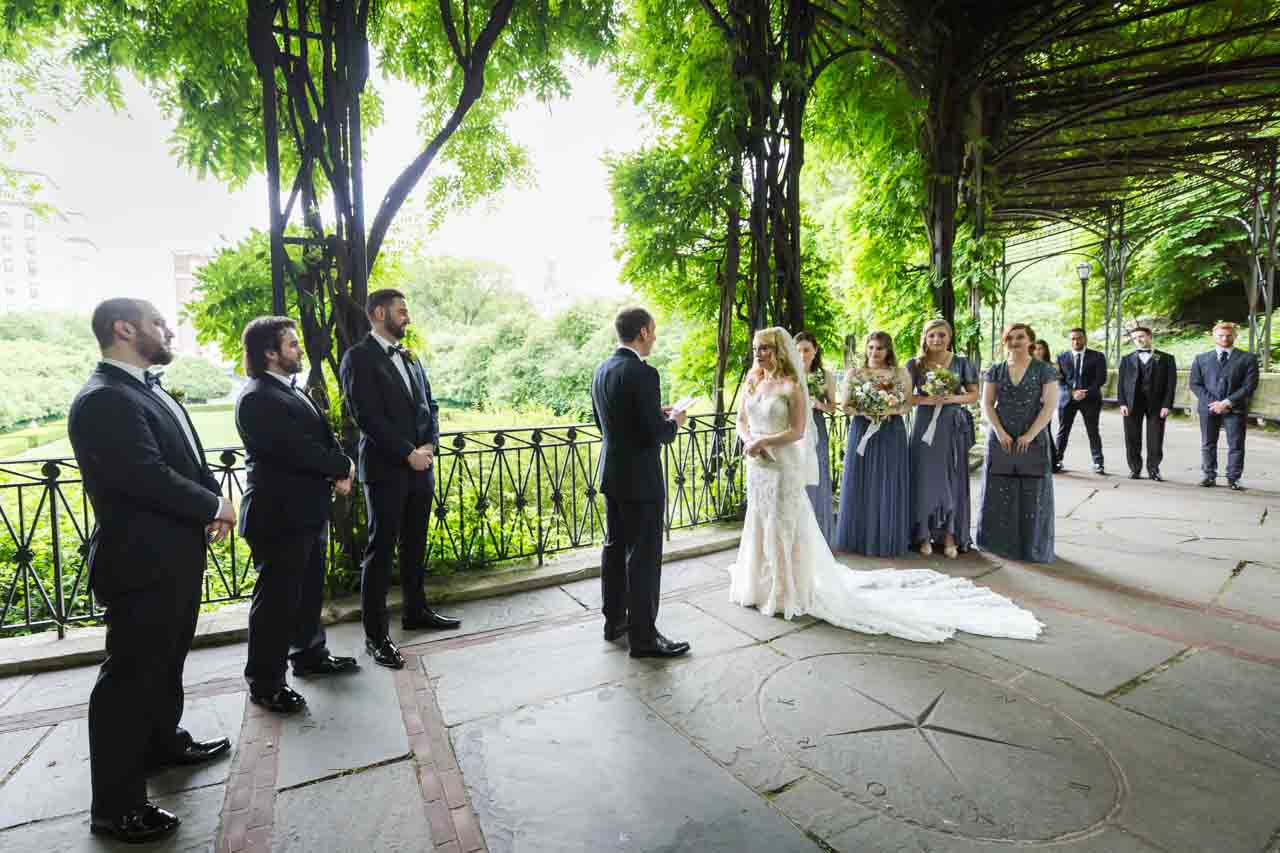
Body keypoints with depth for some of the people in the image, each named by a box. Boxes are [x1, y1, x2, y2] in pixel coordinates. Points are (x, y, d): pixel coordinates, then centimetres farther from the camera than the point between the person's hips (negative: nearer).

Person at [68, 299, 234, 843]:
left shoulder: (149, 389, 11)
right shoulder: (103, 401, -21)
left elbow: (187, 459, 14)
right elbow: (148, 477, -27)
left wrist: (215, 501, -3)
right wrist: (214, 507, -13)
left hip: (176, 555, 10)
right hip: (141, 561, -10)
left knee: (167, 659, 24)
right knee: (130, 675, 2)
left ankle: (163, 741, 44)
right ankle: (116, 807, 16)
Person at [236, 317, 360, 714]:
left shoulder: (293, 389, 11)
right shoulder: (257, 398, -19)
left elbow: (323, 435, 11)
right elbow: (298, 450, -24)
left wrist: (338, 470, -7)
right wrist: (343, 467, -10)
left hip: (307, 510, 10)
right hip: (280, 514, -9)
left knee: (310, 589, 21)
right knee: (276, 598, 2)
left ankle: (310, 654, 38)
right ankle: (265, 683, 17)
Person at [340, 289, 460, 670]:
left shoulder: (411, 358, 15)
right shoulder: (358, 358, -8)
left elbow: (429, 406, 12)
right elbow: (368, 417, -16)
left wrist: (429, 445, -5)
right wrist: (408, 454, -16)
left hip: (420, 466, 7)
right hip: (385, 469, -7)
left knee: (415, 544, 16)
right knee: (381, 549, 0)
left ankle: (415, 610, 32)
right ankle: (376, 635, 8)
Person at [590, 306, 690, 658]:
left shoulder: (602, 370, 7)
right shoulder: (642, 373, -20)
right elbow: (655, 434, -23)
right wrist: (674, 421, -1)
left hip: (611, 474, 9)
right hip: (640, 479, -9)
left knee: (615, 548, 17)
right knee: (644, 557, 1)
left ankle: (615, 621, 30)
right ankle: (643, 636, 11)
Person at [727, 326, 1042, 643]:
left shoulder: (790, 385, -10)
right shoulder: (753, 382, 6)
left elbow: (796, 431, -13)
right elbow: (742, 420, 7)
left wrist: (762, 441, -20)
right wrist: (749, 441, -11)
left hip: (783, 467, -6)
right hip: (757, 466, 6)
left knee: (782, 528, 3)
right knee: (759, 525, 14)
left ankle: (786, 591, 19)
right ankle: (759, 584, 30)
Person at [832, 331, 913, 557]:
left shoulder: (901, 374, 6)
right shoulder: (854, 373, 6)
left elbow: (907, 404, 3)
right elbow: (844, 405, 3)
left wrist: (889, 411, -16)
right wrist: (863, 412, -15)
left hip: (891, 434, 0)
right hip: (861, 432, 0)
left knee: (888, 486, 2)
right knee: (860, 486, 2)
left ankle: (887, 540, 13)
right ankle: (859, 539, 10)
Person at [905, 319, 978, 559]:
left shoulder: (962, 363, 4)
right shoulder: (915, 364, 3)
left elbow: (974, 395, 6)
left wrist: (954, 398, -13)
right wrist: (925, 400, -15)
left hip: (953, 427, 0)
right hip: (925, 426, 0)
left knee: (952, 480, 3)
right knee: (925, 479, 1)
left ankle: (950, 537, 13)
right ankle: (924, 535, 12)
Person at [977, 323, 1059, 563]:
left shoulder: (1044, 370, 1)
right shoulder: (995, 371, 7)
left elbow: (1049, 406, -5)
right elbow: (986, 405, 3)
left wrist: (1029, 435, -13)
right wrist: (1000, 433, -10)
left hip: (1033, 440, -2)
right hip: (1000, 440, 2)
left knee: (1032, 494, 2)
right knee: (999, 492, 5)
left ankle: (1032, 546, 14)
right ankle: (1001, 542, 16)